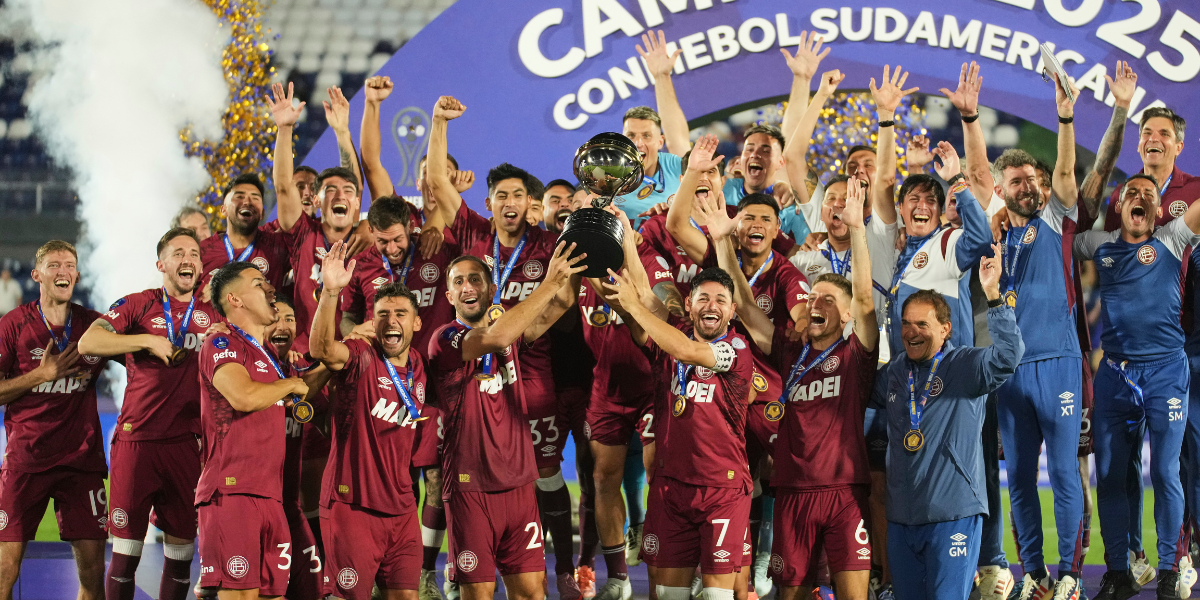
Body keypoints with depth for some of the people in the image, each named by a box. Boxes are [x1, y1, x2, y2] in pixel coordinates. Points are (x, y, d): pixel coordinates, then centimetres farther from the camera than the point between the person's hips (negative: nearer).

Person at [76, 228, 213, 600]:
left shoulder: (212, 315, 13)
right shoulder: (137, 305, 3)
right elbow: (87, 343, -10)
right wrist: (147, 340, -15)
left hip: (186, 442, 3)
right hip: (136, 440, -3)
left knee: (180, 552, 6)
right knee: (126, 551, -4)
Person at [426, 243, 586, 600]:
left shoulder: (510, 333, 11)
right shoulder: (445, 340, -7)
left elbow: (561, 303, -2)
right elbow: (493, 338, -26)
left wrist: (570, 271, -22)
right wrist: (550, 282, -25)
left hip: (518, 483, 5)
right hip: (471, 486, -5)